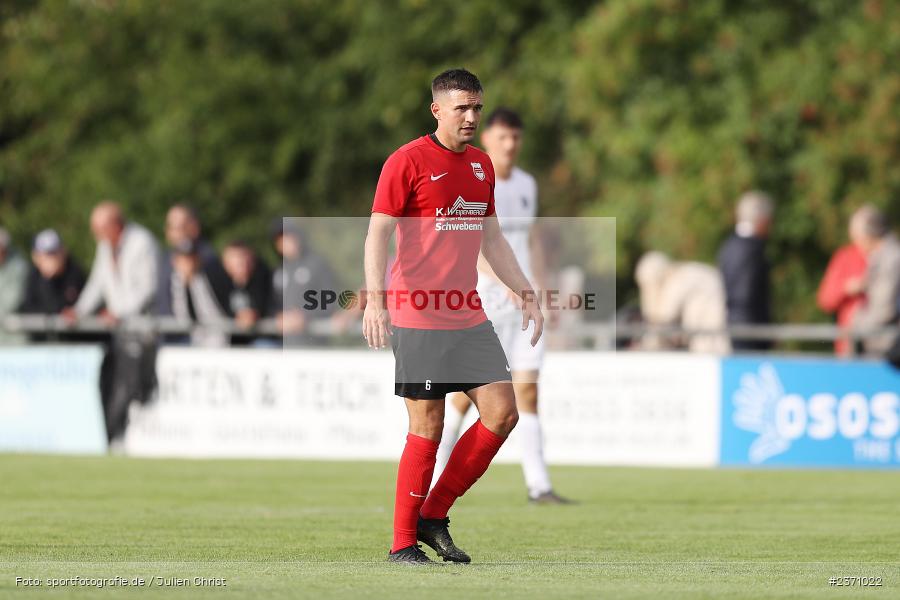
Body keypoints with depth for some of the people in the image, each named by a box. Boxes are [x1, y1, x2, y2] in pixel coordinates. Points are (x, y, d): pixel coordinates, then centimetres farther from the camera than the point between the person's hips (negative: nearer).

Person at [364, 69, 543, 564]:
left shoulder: (481, 165, 14)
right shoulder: (407, 161, -8)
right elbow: (377, 234, -12)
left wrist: (525, 292, 17)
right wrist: (375, 300, -23)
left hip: (469, 316, 7)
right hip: (418, 318, -7)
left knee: (502, 413, -1)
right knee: (427, 428, -5)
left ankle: (433, 515, 11)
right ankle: (403, 542, 6)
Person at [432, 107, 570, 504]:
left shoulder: (526, 184, 12)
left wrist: (541, 291, 10)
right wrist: (506, 282, -29)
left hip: (523, 298, 5)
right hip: (483, 300, -5)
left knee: (527, 389, -2)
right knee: (467, 391, -4)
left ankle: (538, 483, -4)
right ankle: (433, 476, 10)